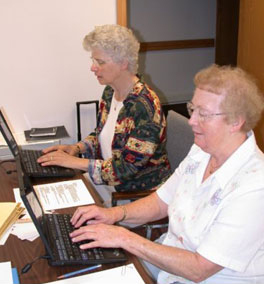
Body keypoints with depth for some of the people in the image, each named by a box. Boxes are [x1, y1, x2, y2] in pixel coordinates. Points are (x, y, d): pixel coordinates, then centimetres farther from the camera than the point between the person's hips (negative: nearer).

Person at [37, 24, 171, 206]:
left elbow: (127, 168, -25)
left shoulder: (145, 105, -24)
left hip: (142, 193, -8)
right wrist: (77, 147, -2)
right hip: (112, 182, 8)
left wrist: (76, 162, -22)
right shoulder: (110, 92, 2)